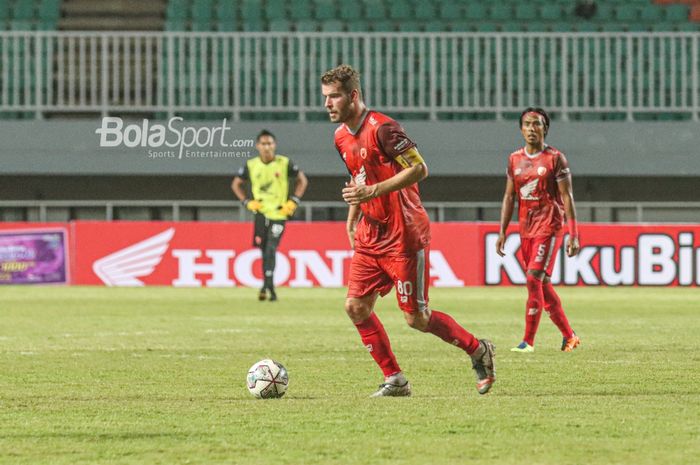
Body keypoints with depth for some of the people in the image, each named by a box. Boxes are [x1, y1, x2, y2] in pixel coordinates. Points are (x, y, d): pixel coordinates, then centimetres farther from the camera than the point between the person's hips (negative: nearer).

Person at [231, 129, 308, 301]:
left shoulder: (285, 163, -5)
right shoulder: (251, 165, 0)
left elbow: (302, 180, 7)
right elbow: (236, 184, 14)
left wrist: (293, 202, -2)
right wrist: (247, 202, 1)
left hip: (279, 213, -2)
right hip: (261, 213, 2)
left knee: (271, 249, -15)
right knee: (265, 251, 4)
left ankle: (267, 286, -15)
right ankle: (269, 287, 15)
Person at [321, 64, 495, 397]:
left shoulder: (381, 128, -18)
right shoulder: (342, 137, 10)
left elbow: (419, 169, -22)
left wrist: (373, 191, -27)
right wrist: (352, 219, 18)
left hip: (403, 237, -9)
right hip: (370, 235, 9)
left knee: (416, 318, -5)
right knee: (356, 307, -1)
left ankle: (478, 350, 17)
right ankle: (394, 380, 8)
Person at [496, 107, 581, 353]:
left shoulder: (555, 158, -5)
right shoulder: (514, 159, 10)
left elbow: (567, 197, -7)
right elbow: (509, 197, 14)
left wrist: (573, 235, -13)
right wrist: (502, 231, 8)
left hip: (549, 227, -6)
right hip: (526, 229, 6)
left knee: (534, 278, -16)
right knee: (543, 285, 8)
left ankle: (528, 340, -13)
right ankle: (569, 336, 20)